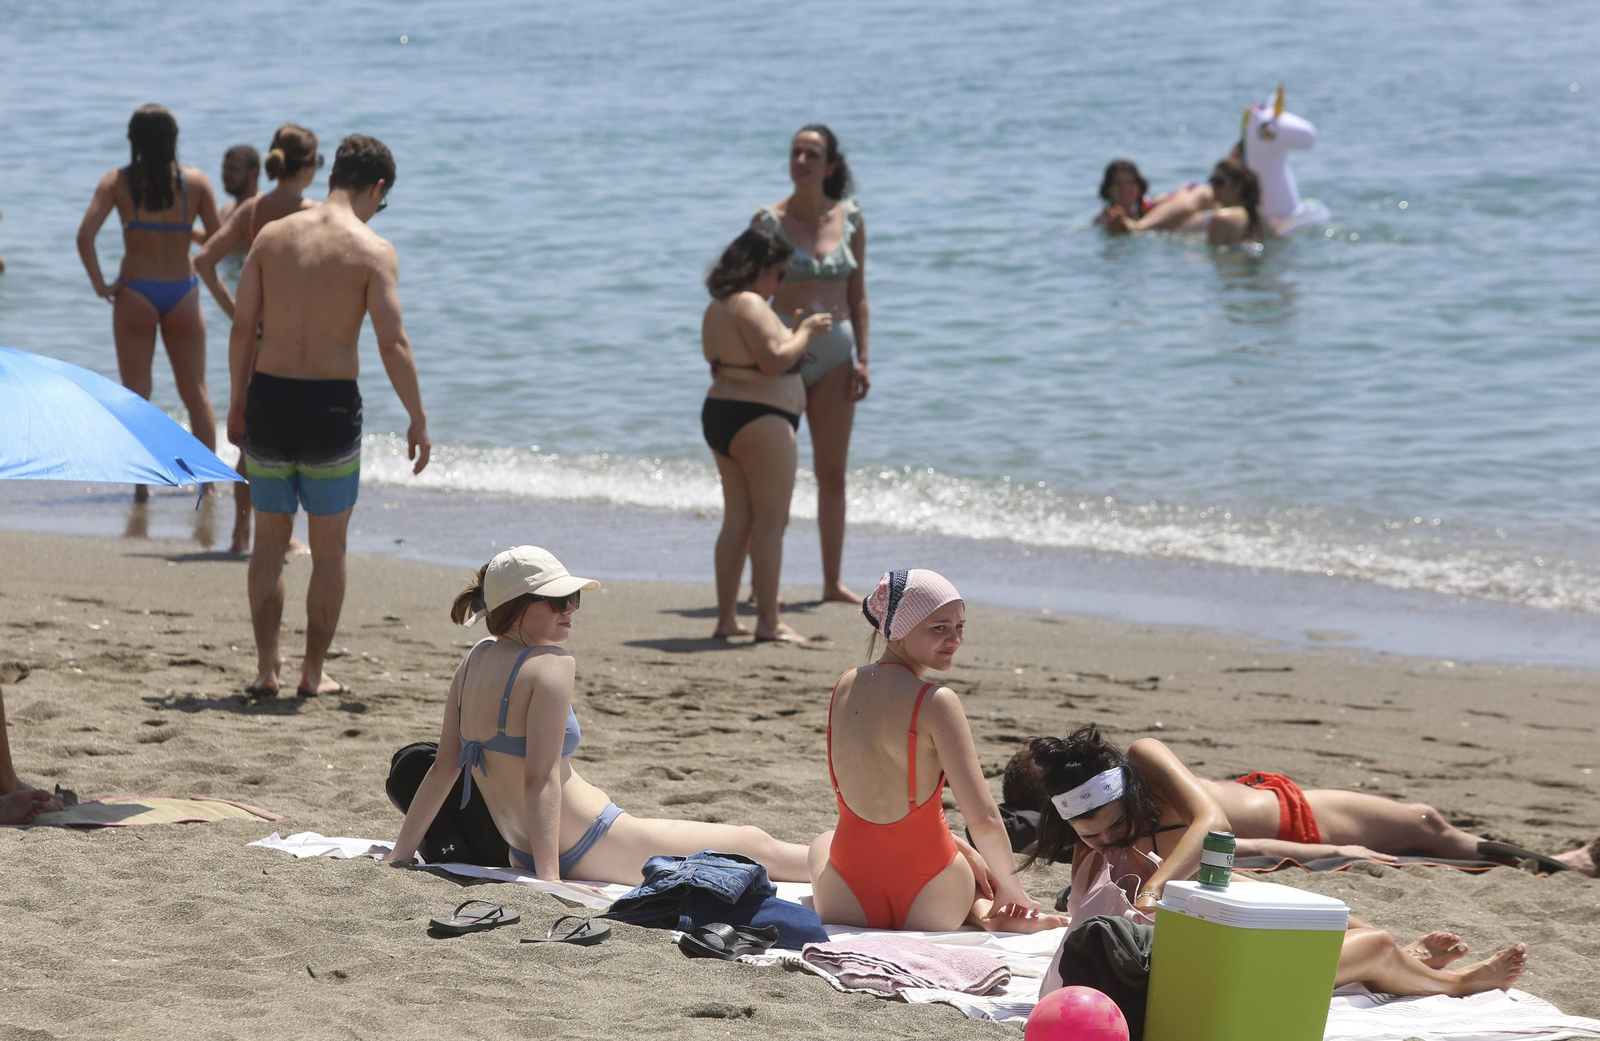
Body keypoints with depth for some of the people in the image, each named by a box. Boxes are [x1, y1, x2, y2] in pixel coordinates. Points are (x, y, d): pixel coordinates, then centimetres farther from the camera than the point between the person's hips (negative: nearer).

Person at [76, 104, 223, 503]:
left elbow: (85, 235, -16)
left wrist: (100, 285, -6)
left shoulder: (118, 181, -5)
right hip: (182, 292, 1)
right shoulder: (195, 182, -3)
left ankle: (140, 483, 6)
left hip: (134, 294, -1)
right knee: (196, 393, 12)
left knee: (135, 395, 7)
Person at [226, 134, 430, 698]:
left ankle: (265, 667, 12)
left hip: (268, 398, 3)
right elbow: (393, 343, -13)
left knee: (270, 539, 16)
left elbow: (242, 327, 3)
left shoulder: (272, 235, 2)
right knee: (329, 547, 12)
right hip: (331, 404, -3)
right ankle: (314, 672, 15)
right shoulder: (373, 251, -7)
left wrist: (237, 403, 13)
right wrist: (418, 421, -4)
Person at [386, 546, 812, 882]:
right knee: (756, 846, 6)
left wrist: (399, 855, 11)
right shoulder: (552, 665, -20)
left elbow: (444, 766, 6)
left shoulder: (475, 660, 4)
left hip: (524, 854, 9)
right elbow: (541, 777, -26)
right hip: (592, 852, -9)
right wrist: (549, 879, -29)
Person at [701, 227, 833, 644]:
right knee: (771, 522, -6)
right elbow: (775, 360, -22)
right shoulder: (750, 305, -15)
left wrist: (793, 332, 20)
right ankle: (768, 622, -6)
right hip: (758, 421, -10)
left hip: (720, 416, 10)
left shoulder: (717, 308, 16)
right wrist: (805, 333, -6)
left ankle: (726, 619, 13)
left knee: (737, 521, 12)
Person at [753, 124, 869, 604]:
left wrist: (862, 358, 1)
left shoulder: (850, 219, 5)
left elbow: (857, 294, 9)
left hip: (834, 353, 3)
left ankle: (832, 581, 16)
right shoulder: (768, 220, -4)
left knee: (832, 474, 8)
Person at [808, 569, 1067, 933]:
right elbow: (983, 820, -22)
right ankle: (987, 914, 5)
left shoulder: (846, 685, 2)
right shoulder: (936, 702, -18)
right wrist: (1011, 889, -4)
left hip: (849, 905, 1)